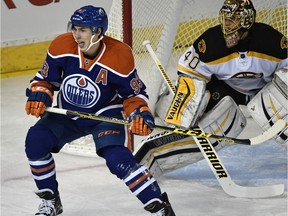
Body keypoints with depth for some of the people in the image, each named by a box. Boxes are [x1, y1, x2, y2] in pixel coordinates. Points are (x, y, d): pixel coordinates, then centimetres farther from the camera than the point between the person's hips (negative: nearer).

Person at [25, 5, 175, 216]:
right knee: (36, 141, -17)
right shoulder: (62, 46, -17)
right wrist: (38, 96, -20)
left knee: (117, 158, -27)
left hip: (105, 115, -4)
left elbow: (134, 93, -9)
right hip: (68, 114, 4)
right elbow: (45, 79, -1)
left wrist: (139, 114, -28)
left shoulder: (119, 56, -24)